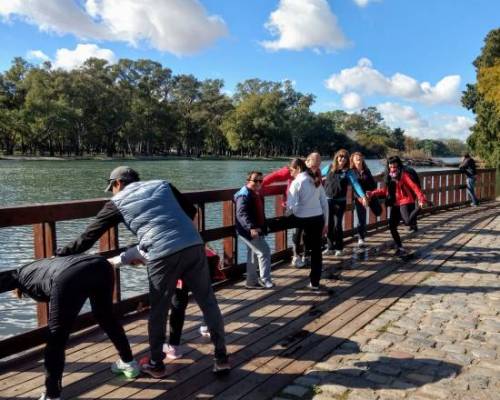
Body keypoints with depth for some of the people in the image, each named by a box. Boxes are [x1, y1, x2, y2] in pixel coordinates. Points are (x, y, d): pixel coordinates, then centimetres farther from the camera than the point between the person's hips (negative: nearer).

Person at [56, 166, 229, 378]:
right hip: (194, 245, 4)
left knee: (158, 310, 15)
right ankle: (221, 358, 21)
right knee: (208, 302, 13)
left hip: (163, 254, -3)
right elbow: (191, 210, 23)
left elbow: (89, 235, 17)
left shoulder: (117, 202, 15)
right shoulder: (162, 185, 23)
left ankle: (156, 364, 29)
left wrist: (60, 254, 28)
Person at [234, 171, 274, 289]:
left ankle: (252, 281, 28)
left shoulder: (257, 194, 12)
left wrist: (263, 228, 29)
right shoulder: (244, 195, -19)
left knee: (253, 255, 17)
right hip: (248, 231, -10)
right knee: (265, 251, -11)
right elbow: (242, 214, -34)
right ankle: (265, 280, -1)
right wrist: (251, 228, -47)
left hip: (257, 230, 10)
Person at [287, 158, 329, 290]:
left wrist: (286, 212, 8)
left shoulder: (297, 182, -8)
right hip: (318, 219, 6)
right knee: (317, 250, 11)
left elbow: (291, 207, -15)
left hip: (303, 220, -6)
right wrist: (326, 222, 17)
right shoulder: (317, 180, 10)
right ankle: (315, 282, 18)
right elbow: (324, 203, 12)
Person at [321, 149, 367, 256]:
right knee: (329, 225, 7)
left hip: (340, 202, -2)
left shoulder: (348, 172, -4)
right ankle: (331, 247, 19)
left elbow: (355, 183, -15)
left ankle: (339, 248, 14)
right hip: (327, 200, 2)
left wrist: (363, 196, -28)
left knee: (337, 225, -3)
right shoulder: (329, 167, 3)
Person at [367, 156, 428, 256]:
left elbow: (414, 186, -15)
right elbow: (385, 190, 18)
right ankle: (400, 248, 14)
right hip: (395, 204, 7)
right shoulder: (389, 177, 12)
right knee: (392, 227, 2)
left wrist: (421, 198, -27)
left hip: (405, 202, -7)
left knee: (408, 221, -28)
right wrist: (372, 193, 7)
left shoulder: (404, 175, -7)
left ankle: (418, 207, 0)